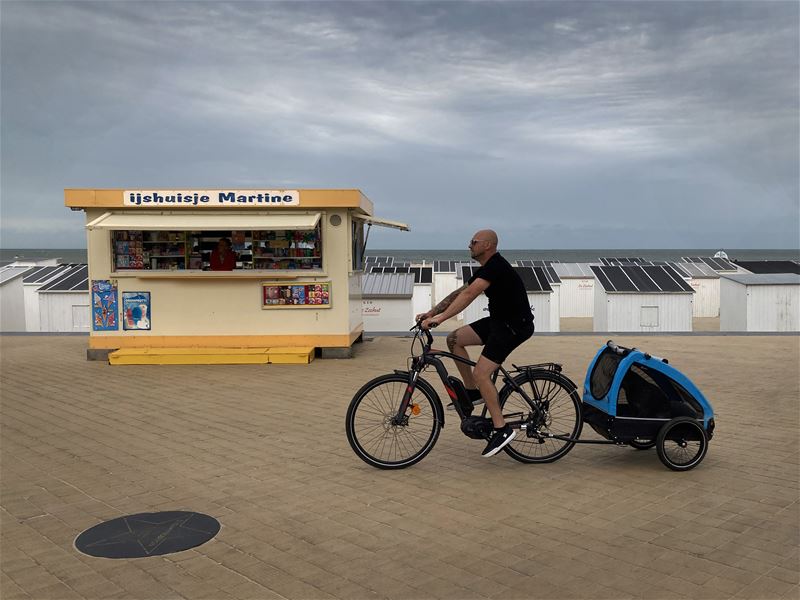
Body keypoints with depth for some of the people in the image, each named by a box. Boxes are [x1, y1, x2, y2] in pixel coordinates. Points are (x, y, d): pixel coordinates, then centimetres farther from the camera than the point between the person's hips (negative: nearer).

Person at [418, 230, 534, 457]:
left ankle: (502, 429, -10)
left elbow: (468, 295, -30)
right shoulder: (486, 269, 14)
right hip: (499, 320, 10)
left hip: (515, 325, -10)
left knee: (481, 373, -17)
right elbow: (460, 293, 14)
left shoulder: (496, 266, -19)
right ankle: (472, 391, 12)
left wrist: (440, 319, -34)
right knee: (454, 339, 4)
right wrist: (431, 312, 6)